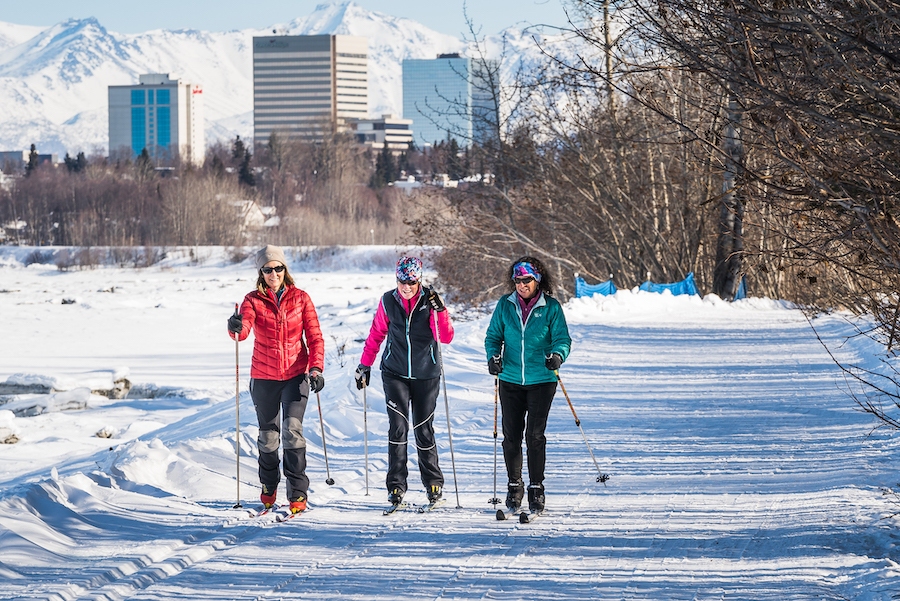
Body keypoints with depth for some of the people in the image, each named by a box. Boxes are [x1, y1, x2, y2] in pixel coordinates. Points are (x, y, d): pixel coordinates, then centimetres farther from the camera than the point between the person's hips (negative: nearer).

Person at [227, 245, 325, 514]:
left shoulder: (300, 298, 1)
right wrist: (236, 327, -44)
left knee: (292, 431, -14)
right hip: (264, 377, 1)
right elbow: (244, 329, -20)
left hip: (296, 375, -1)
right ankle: (268, 488, 31)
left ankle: (298, 494, -9)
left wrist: (316, 368, -13)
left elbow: (315, 337, 0)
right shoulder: (253, 300, -1)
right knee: (268, 436, 10)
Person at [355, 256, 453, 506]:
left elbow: (446, 337, -13)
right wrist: (365, 365, 9)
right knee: (398, 427, -8)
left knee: (424, 430, 4)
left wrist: (439, 310, -26)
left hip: (426, 375, -1)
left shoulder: (430, 300, -5)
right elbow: (376, 334, 10)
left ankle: (433, 483, 18)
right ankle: (396, 485, -5)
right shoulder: (388, 301, -1)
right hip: (395, 374, 1)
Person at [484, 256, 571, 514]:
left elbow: (562, 338, -3)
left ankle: (536, 488, 3)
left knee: (535, 435, -7)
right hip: (510, 380, 2)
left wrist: (557, 355, -24)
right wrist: (493, 356, -10)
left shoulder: (551, 307, -2)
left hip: (541, 380, -2)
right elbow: (493, 335, 10)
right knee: (511, 435, 5)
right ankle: (514, 486, 21)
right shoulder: (505, 305, 4)